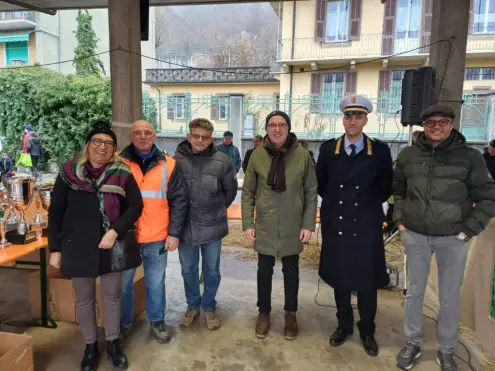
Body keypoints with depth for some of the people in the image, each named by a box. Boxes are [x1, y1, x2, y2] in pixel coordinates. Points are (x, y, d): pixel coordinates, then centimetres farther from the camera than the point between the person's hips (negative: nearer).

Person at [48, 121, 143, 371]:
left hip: (111, 246, 0)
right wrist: (55, 248, 0)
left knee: (112, 296, 13)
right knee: (84, 299, 15)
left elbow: (136, 206, -6)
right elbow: (55, 212, 0)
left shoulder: (123, 174, -6)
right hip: (78, 247, 1)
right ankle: (90, 346, 35)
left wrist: (115, 231, -18)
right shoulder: (69, 172, -4)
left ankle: (113, 343, 34)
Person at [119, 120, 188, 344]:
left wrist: (174, 233, -5)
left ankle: (156, 322, 33)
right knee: (123, 283, 13)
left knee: (156, 283, 13)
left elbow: (179, 200, 1)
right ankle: (123, 323, 34)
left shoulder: (168, 165, 1)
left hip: (157, 237, 0)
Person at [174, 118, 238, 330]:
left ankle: (209, 307, 36)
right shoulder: (176, 160, -8)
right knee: (188, 270, 16)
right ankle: (193, 305, 38)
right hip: (185, 226, 1)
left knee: (212, 270, 14)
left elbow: (231, 190, 5)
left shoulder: (222, 161, -8)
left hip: (212, 226, 0)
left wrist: (218, 210, 8)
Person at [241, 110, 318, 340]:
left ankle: (290, 314, 36)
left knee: (291, 271, 16)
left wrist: (308, 224, -5)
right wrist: (247, 224, -4)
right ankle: (264, 313, 35)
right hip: (265, 227, 1)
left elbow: (311, 192, -2)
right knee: (264, 271, 14)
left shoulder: (302, 155, -7)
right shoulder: (257, 155, -5)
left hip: (293, 227, 0)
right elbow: (248, 192, -1)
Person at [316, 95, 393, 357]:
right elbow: (321, 184, 11)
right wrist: (335, 203, 8)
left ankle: (367, 332, 31)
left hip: (367, 227, -1)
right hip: (336, 225, 2)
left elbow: (386, 188, 5)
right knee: (339, 279, 14)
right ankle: (344, 325, 34)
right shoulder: (328, 149, 0)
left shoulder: (380, 151, -4)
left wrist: (367, 205, 3)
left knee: (367, 282, 10)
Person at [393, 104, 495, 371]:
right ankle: (412, 343, 30)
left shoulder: (470, 157, -5)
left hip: (453, 238, -1)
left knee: (450, 296, 9)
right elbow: (397, 190, 13)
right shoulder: (408, 156, 1)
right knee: (414, 291, 12)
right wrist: (400, 221, 4)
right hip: (415, 236, 2)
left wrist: (468, 231, -6)